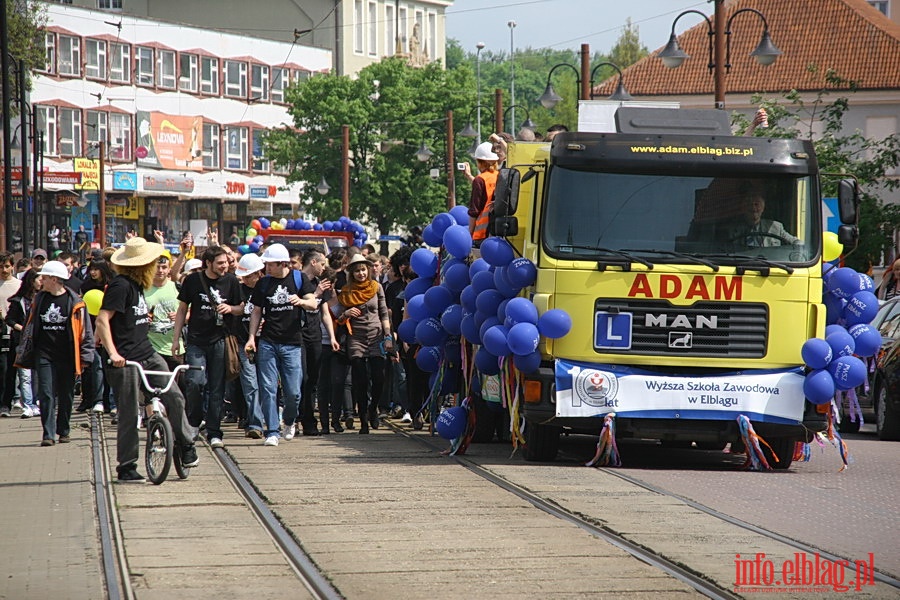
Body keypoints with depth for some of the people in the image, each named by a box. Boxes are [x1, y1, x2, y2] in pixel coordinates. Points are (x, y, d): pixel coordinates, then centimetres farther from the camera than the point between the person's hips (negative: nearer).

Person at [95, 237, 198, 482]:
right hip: (126, 360, -8)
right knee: (129, 414, -3)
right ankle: (126, 467, 6)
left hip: (147, 355, 8)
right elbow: (102, 320, -21)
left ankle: (186, 446, 11)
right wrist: (113, 354, -27)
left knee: (174, 397, -3)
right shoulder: (120, 286, -14)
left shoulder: (136, 286, 14)